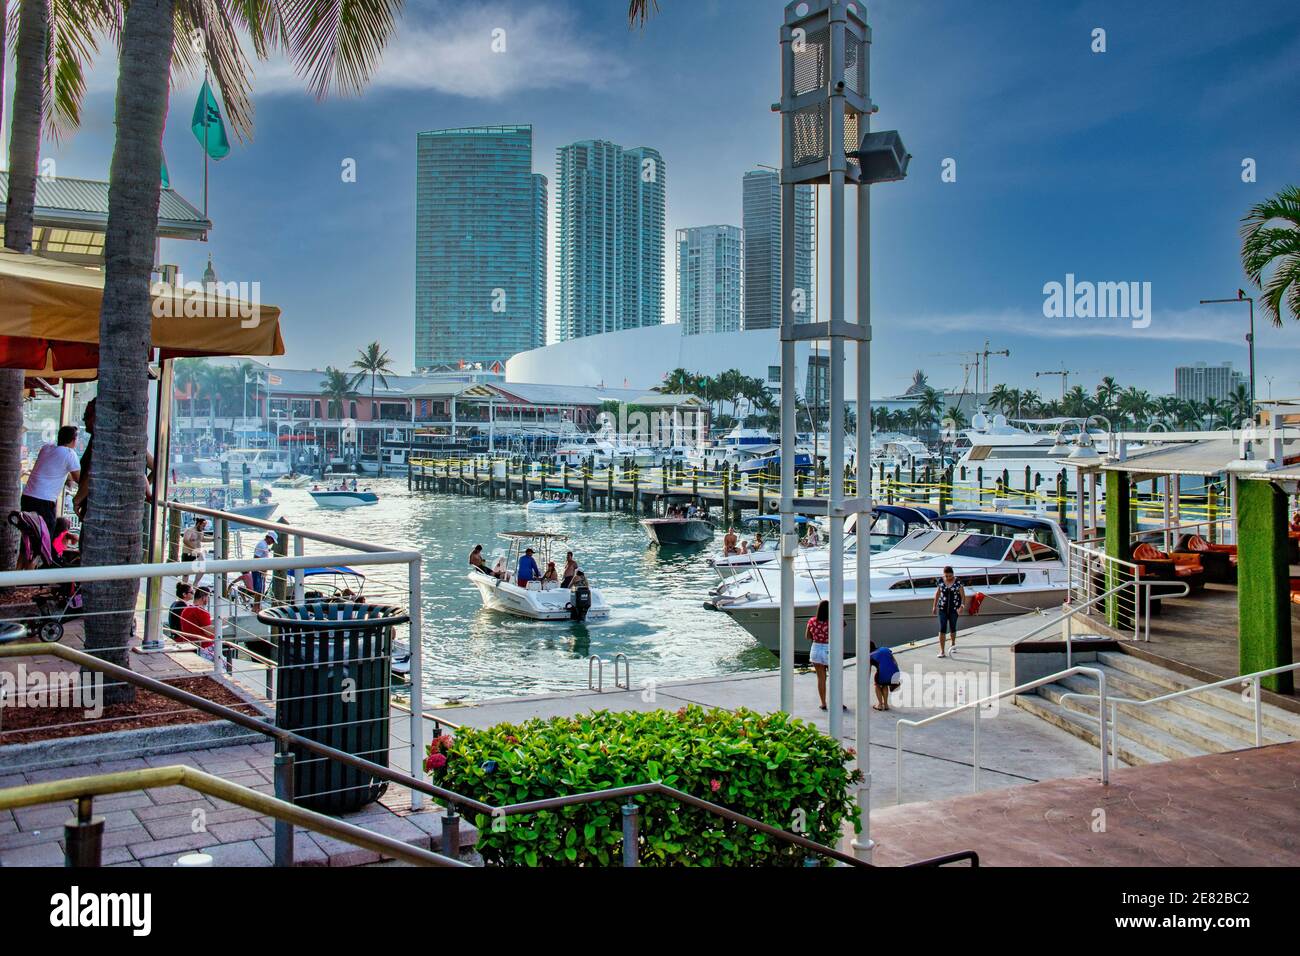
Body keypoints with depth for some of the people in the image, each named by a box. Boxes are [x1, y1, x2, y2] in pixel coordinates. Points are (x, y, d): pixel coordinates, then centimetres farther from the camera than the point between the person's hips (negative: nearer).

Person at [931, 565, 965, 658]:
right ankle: (941, 651, -9)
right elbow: (937, 594, 11)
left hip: (954, 609, -1)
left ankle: (953, 644, 42)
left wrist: (962, 606, -21)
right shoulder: (941, 582, 0)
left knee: (952, 628, 13)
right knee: (942, 629, -8)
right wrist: (934, 606, 13)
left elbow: (963, 596, -6)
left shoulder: (958, 583, -7)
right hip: (942, 609, 1)